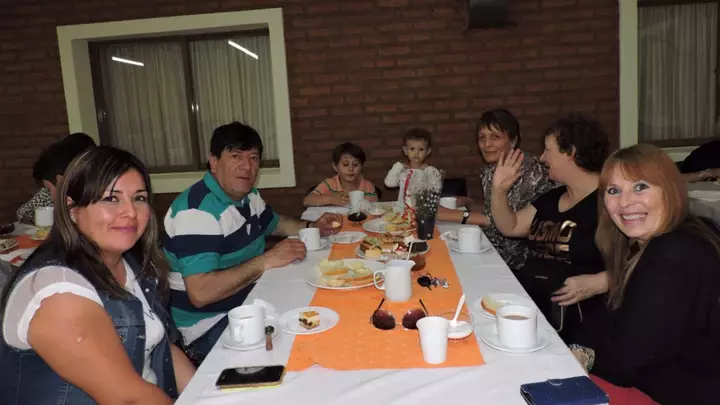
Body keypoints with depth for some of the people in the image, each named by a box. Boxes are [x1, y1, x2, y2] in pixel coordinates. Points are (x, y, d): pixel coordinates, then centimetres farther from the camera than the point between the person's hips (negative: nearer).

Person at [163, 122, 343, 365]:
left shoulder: (248, 196, 4)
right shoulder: (197, 211, -24)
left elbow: (274, 223, 25)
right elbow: (200, 293, -32)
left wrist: (313, 227, 6)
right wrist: (266, 261, -27)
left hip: (248, 303, 9)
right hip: (210, 327, -9)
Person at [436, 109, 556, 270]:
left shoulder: (531, 169, -18)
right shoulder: (490, 169, 2)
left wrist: (452, 214, -25)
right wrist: (466, 203, -3)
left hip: (524, 260, -6)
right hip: (495, 251, 6)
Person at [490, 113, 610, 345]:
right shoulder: (552, 198, 18)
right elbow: (510, 227, 25)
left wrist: (595, 283, -29)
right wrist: (499, 190, 13)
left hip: (576, 320, -8)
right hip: (527, 303, 8)